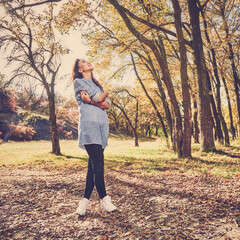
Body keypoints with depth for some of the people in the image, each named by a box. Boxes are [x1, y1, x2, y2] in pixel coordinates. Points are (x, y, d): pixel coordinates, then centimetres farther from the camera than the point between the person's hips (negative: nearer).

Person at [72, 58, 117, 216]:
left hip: (102, 124, 6)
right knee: (98, 163, -11)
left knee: (94, 165, 2)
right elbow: (99, 98, -7)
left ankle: (85, 200, 9)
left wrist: (91, 100, -6)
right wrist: (106, 93, 15)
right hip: (89, 124, -6)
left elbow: (107, 104, 10)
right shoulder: (78, 82, 8)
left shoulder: (97, 84, 28)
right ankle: (104, 198, 1)